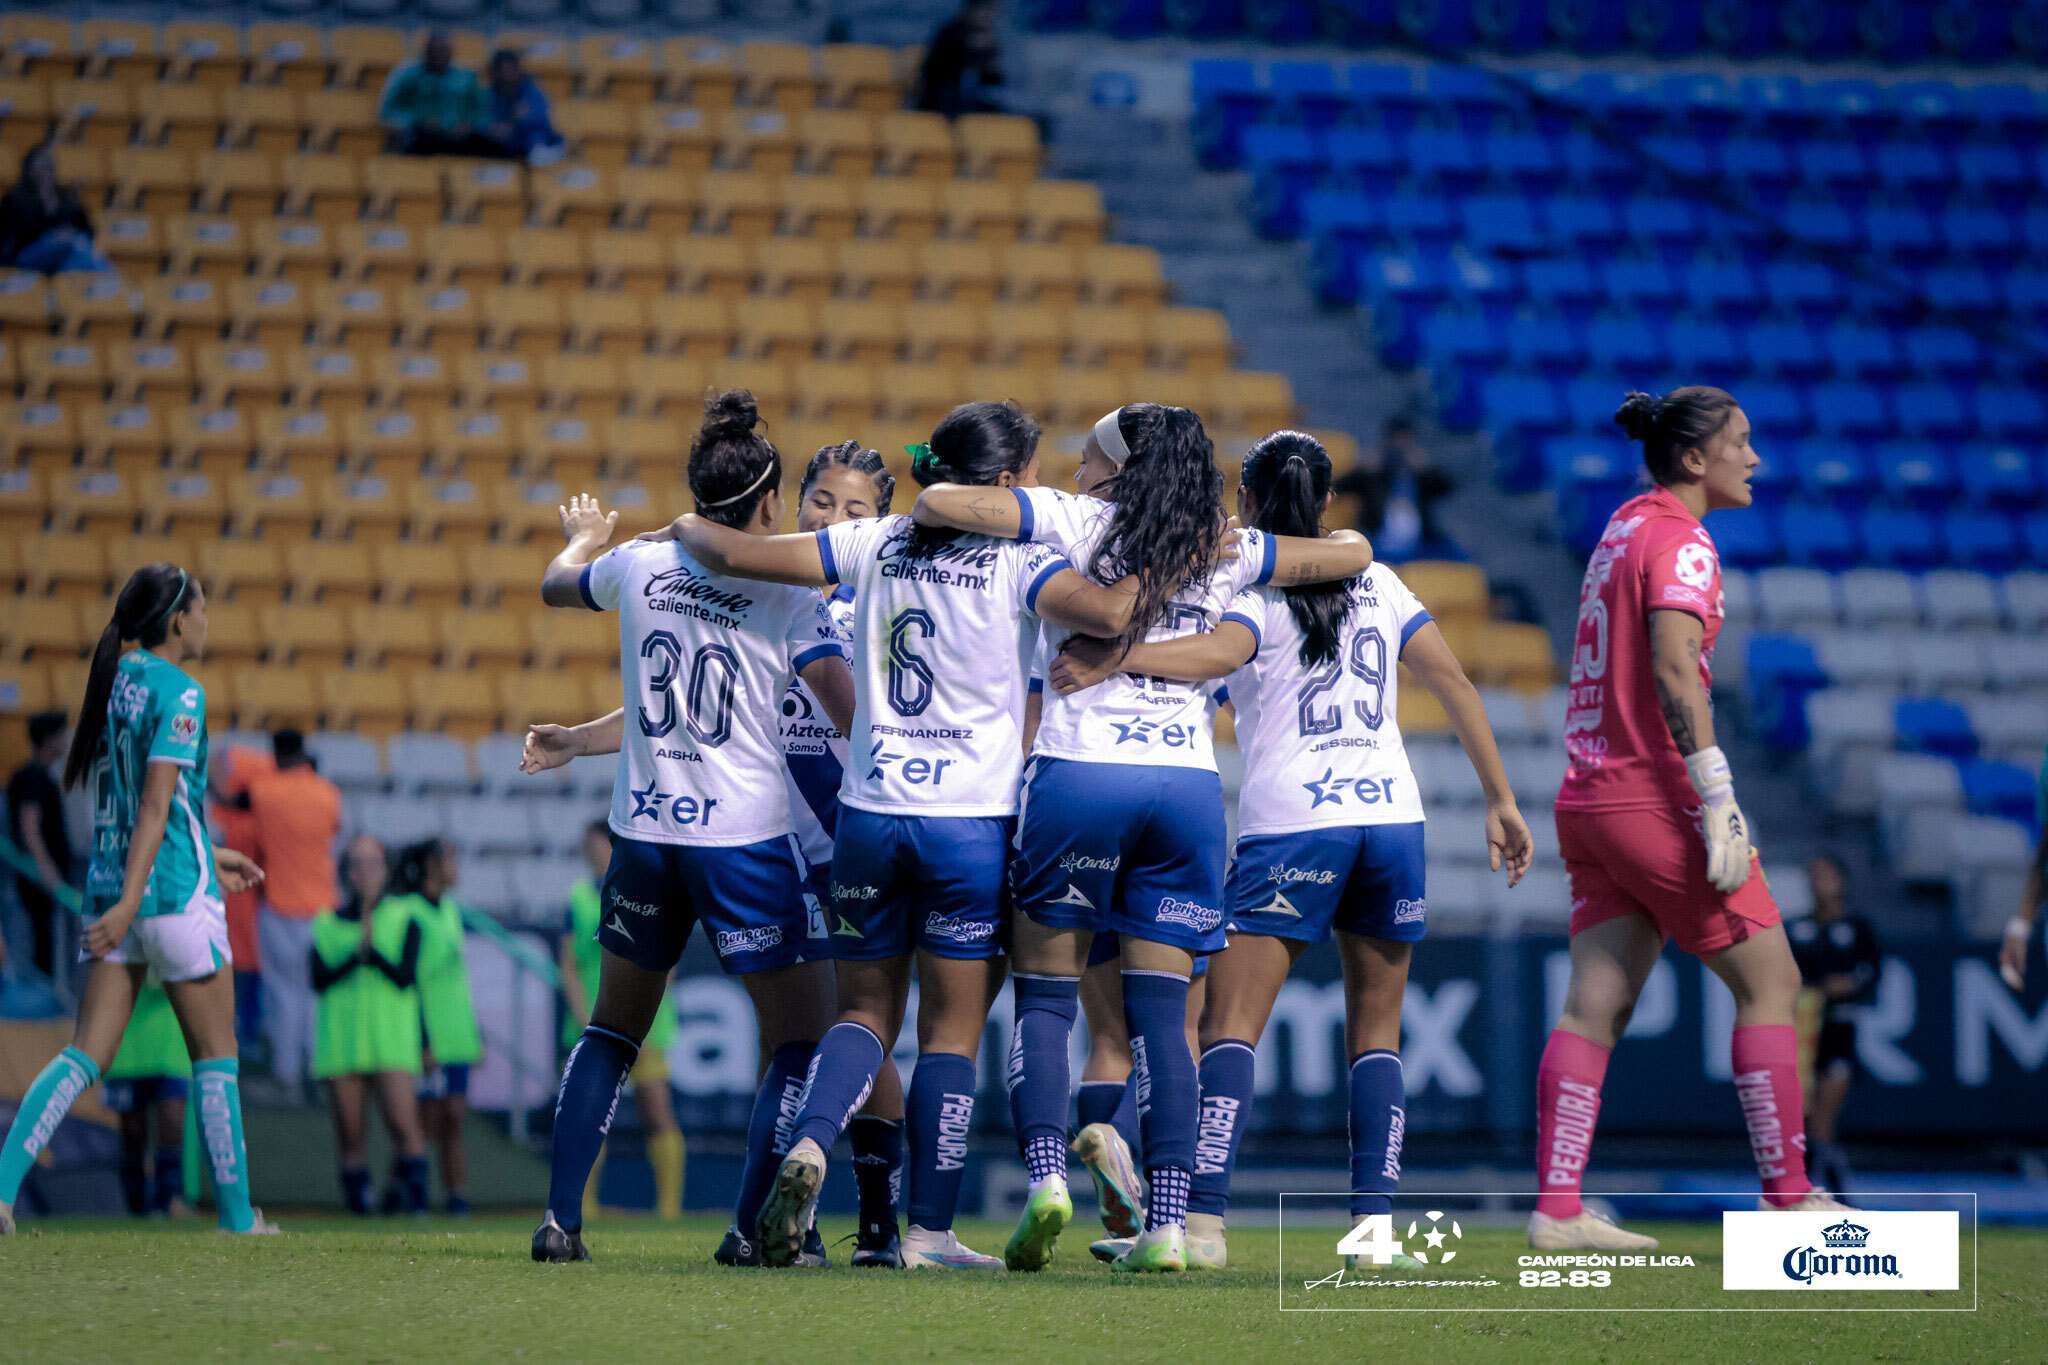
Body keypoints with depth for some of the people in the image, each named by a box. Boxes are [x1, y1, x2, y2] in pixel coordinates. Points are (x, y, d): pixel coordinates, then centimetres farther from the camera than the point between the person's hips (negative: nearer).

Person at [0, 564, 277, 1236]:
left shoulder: (113, 681, 12)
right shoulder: (179, 694, -12)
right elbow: (155, 806, -18)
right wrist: (130, 903, -23)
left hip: (110, 885, 7)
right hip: (177, 894, -7)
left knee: (87, 1054, 2)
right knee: (216, 1053, 6)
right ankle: (237, 1213, 12)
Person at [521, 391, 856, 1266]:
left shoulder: (639, 565, 4)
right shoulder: (788, 595, -8)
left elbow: (556, 586, 26)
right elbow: (853, 717, -13)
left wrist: (584, 538, 47)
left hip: (642, 832, 5)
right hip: (744, 839, -5)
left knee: (614, 1027, 19)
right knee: (803, 1037, 6)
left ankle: (559, 1218, 10)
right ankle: (753, 1225, -4)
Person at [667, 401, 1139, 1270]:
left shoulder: (876, 546, 6)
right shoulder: (1015, 561, -7)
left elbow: (740, 555, 4)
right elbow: (1108, 615, -24)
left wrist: (686, 528, 25)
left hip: (868, 814, 4)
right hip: (971, 820, -4)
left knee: (866, 1010, 15)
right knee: (952, 1030, 5)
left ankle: (809, 1144, -12)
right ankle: (930, 1230, 4)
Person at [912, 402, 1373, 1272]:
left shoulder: (1073, 521, 5)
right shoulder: (1224, 551, 14)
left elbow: (939, 502, -3)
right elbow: (1351, 557, 22)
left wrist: (917, 522, 19)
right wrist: (1347, 537, 43)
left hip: (1079, 775, -2)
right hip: (1190, 784, 3)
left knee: (1044, 994, 6)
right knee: (1161, 1007, 2)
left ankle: (1046, 1173, -15)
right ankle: (1166, 1222, -7)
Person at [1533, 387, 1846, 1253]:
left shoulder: (1625, 526, 17)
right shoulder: (1681, 543, -11)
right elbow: (1673, 671, -23)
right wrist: (1718, 800, -25)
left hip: (1590, 791, 9)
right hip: (1656, 797, -9)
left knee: (1595, 1004, 4)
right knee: (1769, 982, 0)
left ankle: (1556, 1209, -3)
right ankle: (1787, 1198, 1)